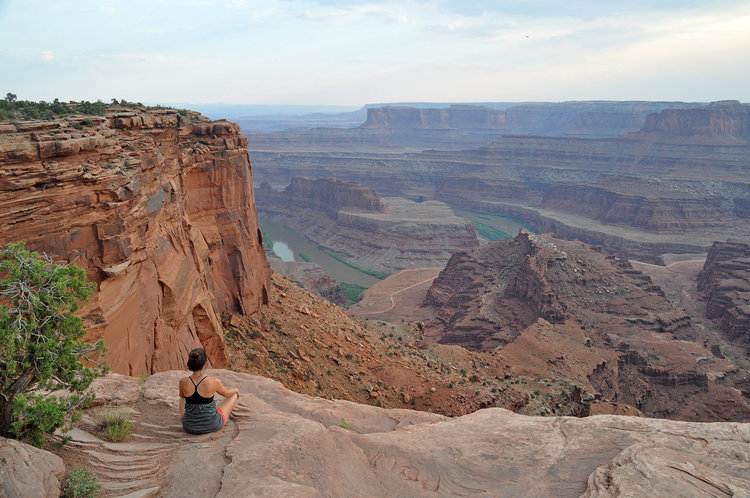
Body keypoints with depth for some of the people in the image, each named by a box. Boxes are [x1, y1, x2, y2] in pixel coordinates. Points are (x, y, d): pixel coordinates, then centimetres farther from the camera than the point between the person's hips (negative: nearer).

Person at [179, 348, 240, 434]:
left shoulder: (183, 382, -19)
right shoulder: (214, 382, -25)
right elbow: (226, 393, -3)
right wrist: (236, 390, 21)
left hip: (189, 427, 2)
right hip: (212, 425, -2)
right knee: (234, 395, 24)